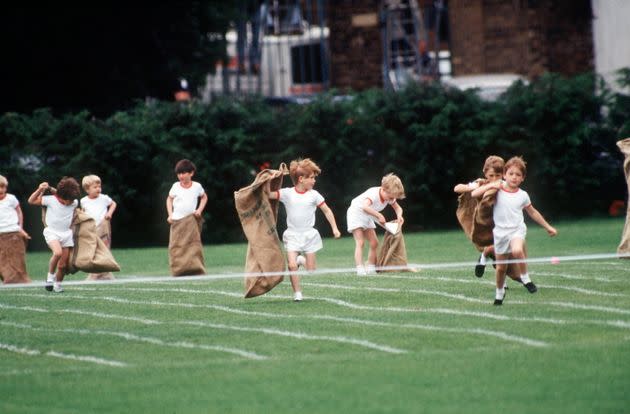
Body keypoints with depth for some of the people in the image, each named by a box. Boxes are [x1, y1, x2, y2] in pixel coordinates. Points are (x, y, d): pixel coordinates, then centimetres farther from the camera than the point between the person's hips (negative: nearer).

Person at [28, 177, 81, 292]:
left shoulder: (74, 203, -4)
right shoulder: (50, 200, -14)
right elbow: (31, 201, -8)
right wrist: (40, 190, -20)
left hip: (66, 234, 4)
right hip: (52, 232, -4)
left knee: (63, 265, 4)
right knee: (58, 252, -32)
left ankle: (58, 284, 26)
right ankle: (50, 275, -12)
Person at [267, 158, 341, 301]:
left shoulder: (314, 195, -1)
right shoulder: (287, 193, -4)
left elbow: (327, 211, 7)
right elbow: (269, 195, -9)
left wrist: (334, 228, 3)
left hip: (309, 234, 1)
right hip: (292, 235, -1)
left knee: (311, 270, 1)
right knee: (292, 265, -17)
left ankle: (303, 260, 35)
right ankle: (297, 293, -2)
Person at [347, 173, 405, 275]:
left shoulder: (389, 196, -11)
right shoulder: (373, 194, -35)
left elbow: (398, 208, 3)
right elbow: (365, 207, -53)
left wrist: (399, 216, -20)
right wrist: (379, 216, -51)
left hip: (367, 217, 8)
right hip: (356, 213, -8)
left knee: (374, 243, 4)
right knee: (360, 243, -18)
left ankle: (371, 268, 11)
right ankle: (360, 269, -26)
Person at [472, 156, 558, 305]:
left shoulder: (522, 195, 3)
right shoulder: (498, 188, -2)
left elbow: (533, 212, 18)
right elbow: (474, 194, -7)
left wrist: (548, 227, 22)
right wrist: (490, 186, -17)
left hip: (517, 229, -1)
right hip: (500, 232, 1)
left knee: (517, 251, -35)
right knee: (501, 267, 9)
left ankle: (525, 278, -14)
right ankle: (499, 293, 34)